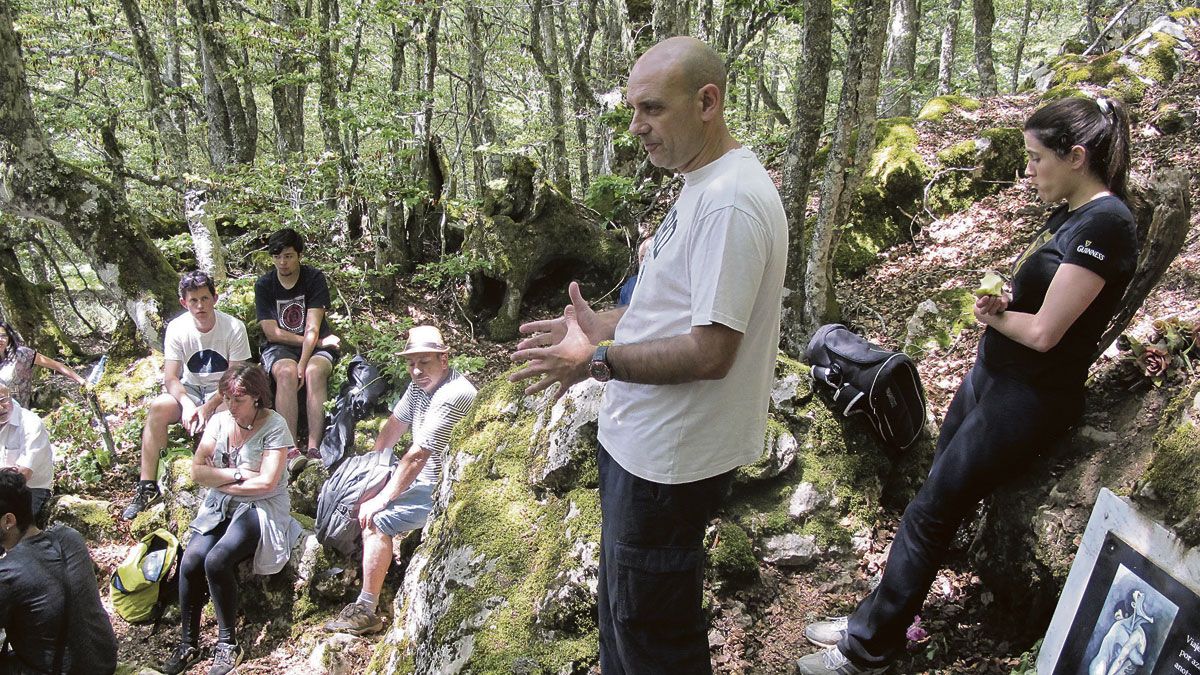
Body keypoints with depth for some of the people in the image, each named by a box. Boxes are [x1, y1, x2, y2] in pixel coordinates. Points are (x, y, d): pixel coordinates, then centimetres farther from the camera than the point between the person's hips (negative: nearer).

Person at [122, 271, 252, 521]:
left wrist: (207, 407, -28)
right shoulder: (177, 328, -9)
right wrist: (187, 404, -30)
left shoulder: (234, 327, -16)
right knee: (158, 408, -26)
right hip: (190, 389, 3)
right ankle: (147, 486, -18)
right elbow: (171, 378, -10)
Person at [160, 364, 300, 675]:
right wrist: (237, 474, -12)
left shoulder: (274, 425, -10)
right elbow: (197, 471, -1)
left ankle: (228, 644, -8)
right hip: (220, 507, 5)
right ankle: (188, 644, -2)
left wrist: (219, 480, -7)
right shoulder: (219, 421, 5)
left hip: (261, 508, -5)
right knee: (190, 561, -19)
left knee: (217, 561, -27)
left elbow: (266, 482, -16)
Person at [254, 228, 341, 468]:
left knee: (314, 372, -34)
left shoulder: (315, 278, -5)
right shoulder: (264, 285, -1)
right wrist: (319, 342, -12)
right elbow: (272, 333, -7)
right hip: (279, 347, 1)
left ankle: (314, 448, -40)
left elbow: (312, 329, -13)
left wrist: (302, 365, -27)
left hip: (316, 345, 0)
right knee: (286, 372, -34)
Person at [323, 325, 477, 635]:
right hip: (424, 477, 11)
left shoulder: (452, 396, -27)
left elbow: (417, 455, -27)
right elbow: (395, 424, 14)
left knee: (376, 520, -22)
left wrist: (381, 499, -22)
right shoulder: (421, 384, 4)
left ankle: (366, 612, -17)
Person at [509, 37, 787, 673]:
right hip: (641, 439, 10)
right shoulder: (702, 186, 10)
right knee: (623, 606, 27)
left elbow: (710, 351, -27)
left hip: (669, 457, -10)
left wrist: (598, 359, -22)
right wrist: (602, 325, 7)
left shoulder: (730, 202, -24)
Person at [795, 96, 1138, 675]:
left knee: (928, 513, -3)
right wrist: (998, 306, -7)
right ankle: (880, 619, 25)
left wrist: (992, 313, -3)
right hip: (991, 375, 9)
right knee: (936, 503, 12)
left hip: (1029, 399, -9)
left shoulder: (1105, 223, -20)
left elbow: (1044, 332, -22)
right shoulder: (1068, 214, 9)